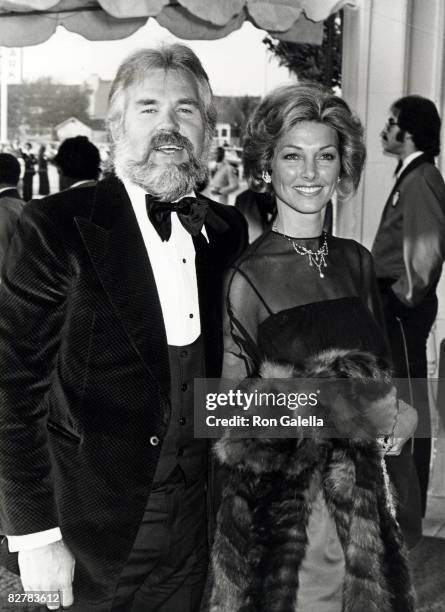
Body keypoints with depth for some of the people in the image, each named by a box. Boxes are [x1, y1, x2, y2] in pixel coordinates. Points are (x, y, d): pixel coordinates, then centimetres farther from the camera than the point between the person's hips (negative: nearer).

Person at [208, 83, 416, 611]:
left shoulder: (356, 261, 2)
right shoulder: (248, 277, -14)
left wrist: (385, 410, -10)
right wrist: (339, 406, -20)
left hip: (362, 492, 5)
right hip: (281, 502, -5)